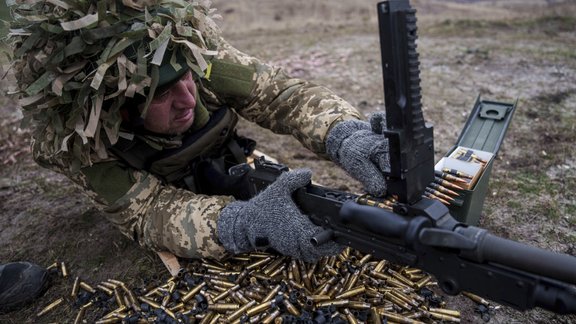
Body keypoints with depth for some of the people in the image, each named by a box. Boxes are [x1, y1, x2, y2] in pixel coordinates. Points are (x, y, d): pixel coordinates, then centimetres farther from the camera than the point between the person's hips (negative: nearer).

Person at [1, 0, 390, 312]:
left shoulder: (197, 55, -36)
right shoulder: (73, 136, -37)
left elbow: (280, 92, -34)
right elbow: (148, 211, -40)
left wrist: (344, 135, -54)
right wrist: (246, 222, -60)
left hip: (223, 165, 2)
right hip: (141, 179, -1)